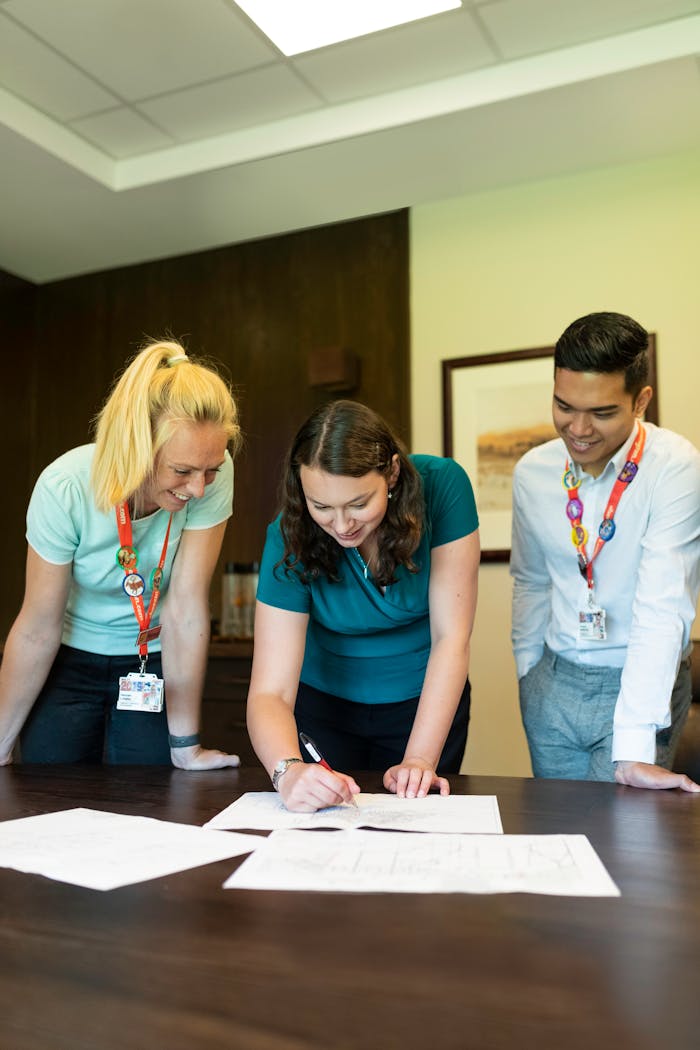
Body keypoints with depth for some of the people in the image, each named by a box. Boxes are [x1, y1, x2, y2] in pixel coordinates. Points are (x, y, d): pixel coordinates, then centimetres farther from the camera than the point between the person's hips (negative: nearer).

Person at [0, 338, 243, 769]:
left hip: (158, 660, 1)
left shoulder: (213, 476, -26)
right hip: (71, 660, 0)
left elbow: (188, 604, -23)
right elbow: (38, 628, -18)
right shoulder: (65, 487, -28)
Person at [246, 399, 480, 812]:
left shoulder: (442, 487, -25)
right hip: (324, 703, 0)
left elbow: (451, 636, -23)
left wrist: (420, 761, -29)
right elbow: (270, 692, -27)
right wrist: (289, 770, -47)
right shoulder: (290, 539, -25)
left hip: (427, 701, 0)